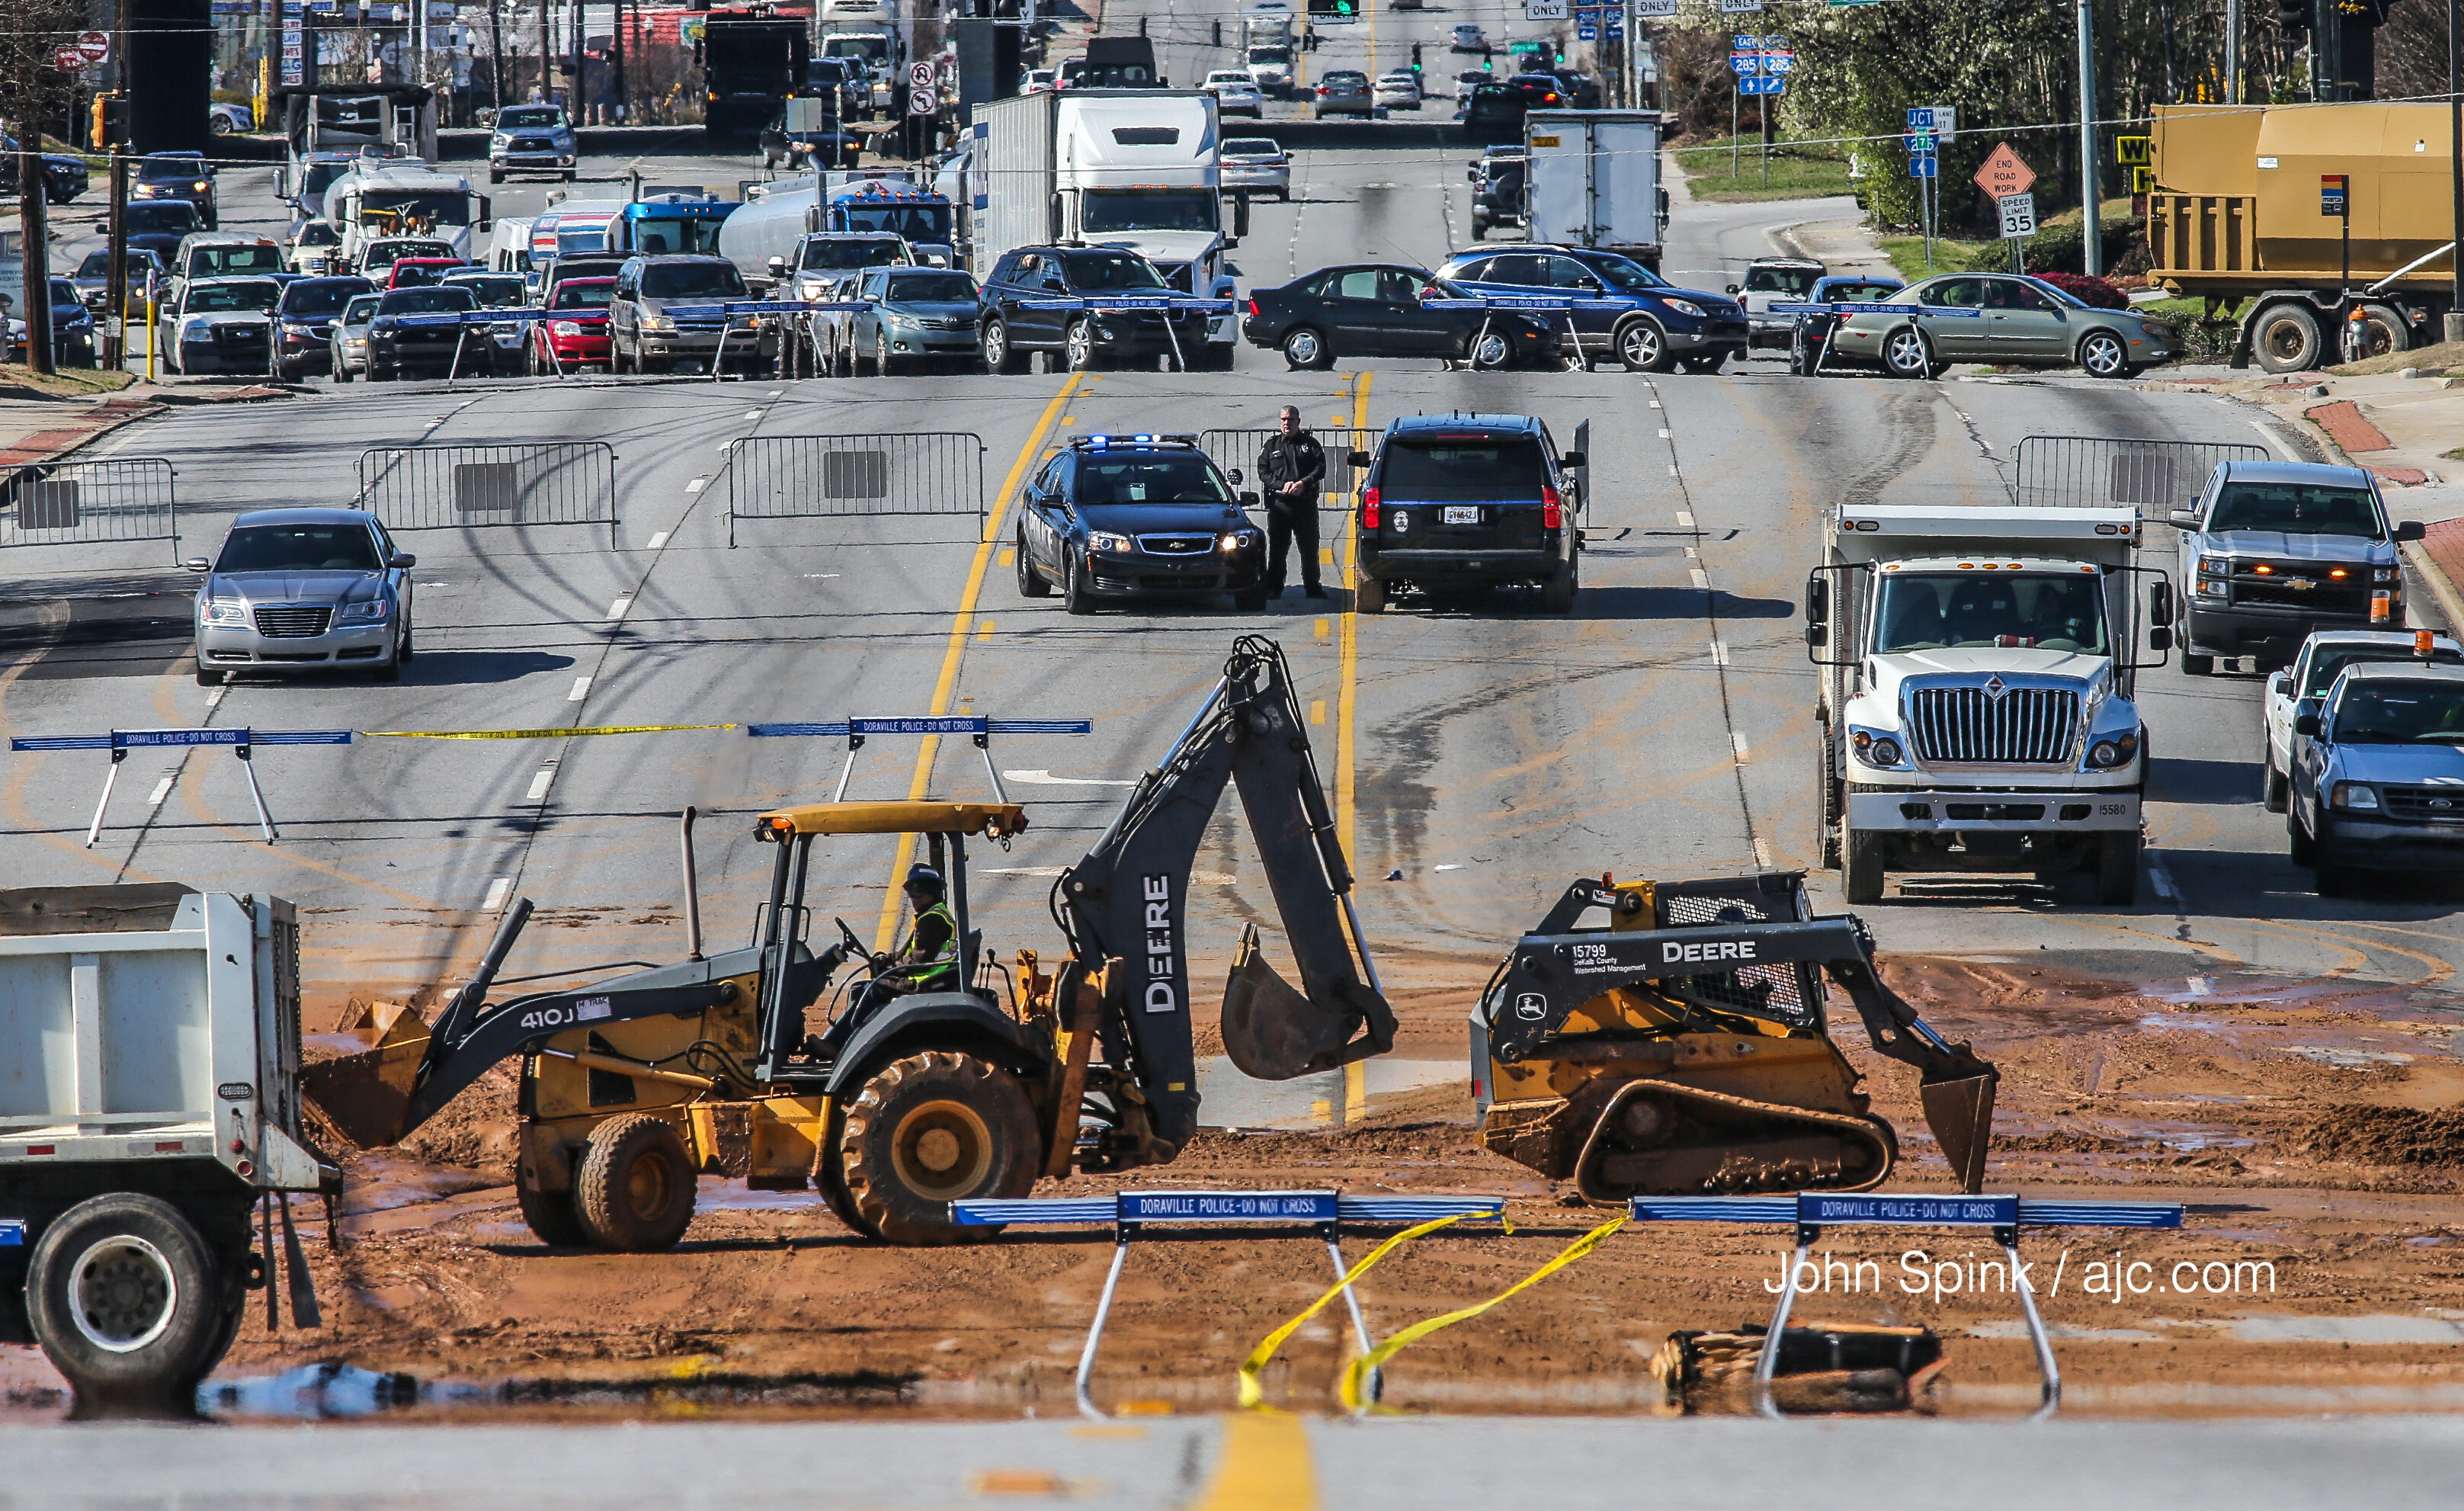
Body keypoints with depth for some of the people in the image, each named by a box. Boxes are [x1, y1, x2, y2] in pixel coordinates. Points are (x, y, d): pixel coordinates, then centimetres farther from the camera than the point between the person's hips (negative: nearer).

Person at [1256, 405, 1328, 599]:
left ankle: (1312, 586, 11)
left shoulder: (1310, 444, 9)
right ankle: (1273, 588, 5)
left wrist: (1303, 483, -14)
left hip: (1306, 503, -1)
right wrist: (1282, 485, -10)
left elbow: (1320, 469, 2)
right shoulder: (1271, 446, 12)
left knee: (1309, 547, 3)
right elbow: (1263, 473, 5)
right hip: (1278, 503, 1)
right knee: (1277, 548, 1)